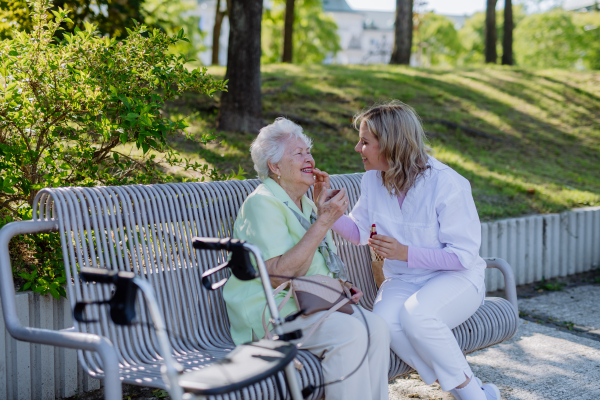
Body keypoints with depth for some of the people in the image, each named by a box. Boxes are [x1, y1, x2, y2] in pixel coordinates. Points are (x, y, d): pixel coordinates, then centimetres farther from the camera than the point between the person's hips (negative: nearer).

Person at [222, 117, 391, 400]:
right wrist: (323, 222, -20)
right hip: (272, 310, -8)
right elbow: (278, 276, -21)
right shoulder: (262, 204, -10)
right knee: (350, 332, -31)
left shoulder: (307, 205, 20)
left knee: (376, 327, -20)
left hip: (316, 304, 8)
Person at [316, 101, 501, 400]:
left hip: (457, 278, -5)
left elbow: (464, 254, -16)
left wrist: (406, 253, -25)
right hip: (401, 280, 5)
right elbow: (360, 232, 14)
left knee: (415, 314, -36)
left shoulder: (447, 184, -18)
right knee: (384, 321, -29)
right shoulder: (373, 180, 1)